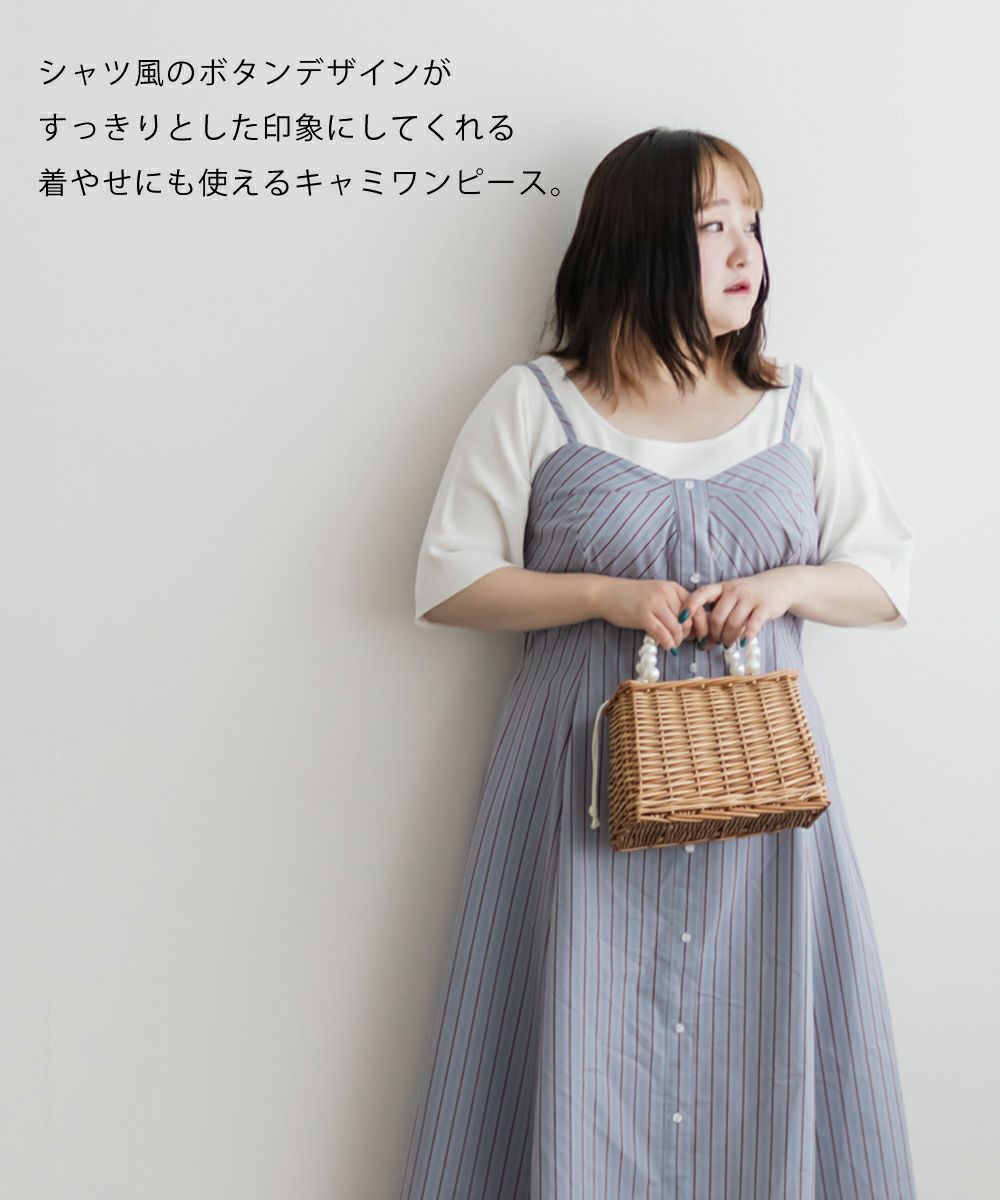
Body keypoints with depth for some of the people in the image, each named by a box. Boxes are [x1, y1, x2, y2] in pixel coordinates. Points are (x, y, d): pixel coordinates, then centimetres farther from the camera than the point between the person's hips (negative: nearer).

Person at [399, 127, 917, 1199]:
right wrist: (605, 596, -14)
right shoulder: (533, 405, 1)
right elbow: (446, 585, -2)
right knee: (586, 1054, 3)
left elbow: (887, 582, 11)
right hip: (592, 779, -2)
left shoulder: (800, 406, 9)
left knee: (759, 1055, 7)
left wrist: (787, 585, -9)